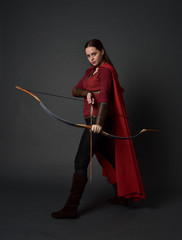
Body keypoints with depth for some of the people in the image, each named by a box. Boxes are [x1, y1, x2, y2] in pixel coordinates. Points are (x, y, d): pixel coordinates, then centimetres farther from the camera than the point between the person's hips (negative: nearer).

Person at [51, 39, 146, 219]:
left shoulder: (106, 71, -8)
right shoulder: (90, 71, 19)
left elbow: (104, 97, -23)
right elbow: (75, 90, 9)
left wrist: (99, 122, -37)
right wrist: (86, 93, -14)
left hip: (99, 121, -9)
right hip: (92, 121, 9)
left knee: (80, 162, -12)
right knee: (108, 158, 16)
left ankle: (71, 208, -8)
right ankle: (122, 196, 31)